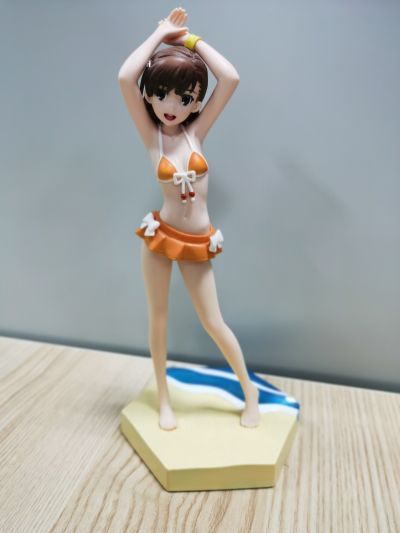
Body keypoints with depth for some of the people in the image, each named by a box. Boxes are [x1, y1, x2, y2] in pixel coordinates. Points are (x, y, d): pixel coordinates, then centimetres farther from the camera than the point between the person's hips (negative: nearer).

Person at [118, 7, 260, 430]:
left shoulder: (197, 130, 0)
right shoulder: (151, 135, -4)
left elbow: (230, 79, -10)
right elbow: (125, 78, -16)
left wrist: (191, 39, -1)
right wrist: (161, 34, -5)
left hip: (199, 243, 0)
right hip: (160, 237, 0)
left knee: (213, 323, 8)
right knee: (158, 319, 11)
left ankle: (250, 390, 29)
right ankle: (164, 400, 31)